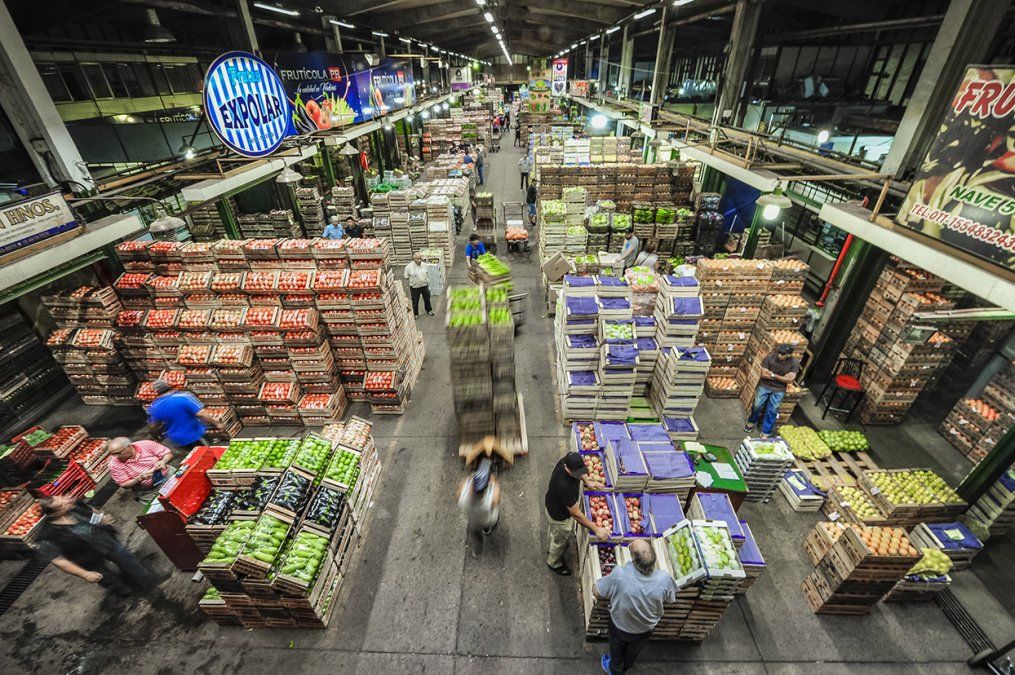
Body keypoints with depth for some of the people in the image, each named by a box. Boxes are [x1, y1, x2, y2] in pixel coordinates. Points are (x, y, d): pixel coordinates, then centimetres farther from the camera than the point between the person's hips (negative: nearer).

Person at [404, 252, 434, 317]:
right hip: (415, 288, -3)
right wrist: (409, 289, -5)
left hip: (424, 286, 3)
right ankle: (415, 313, 37)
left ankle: (429, 310, 48)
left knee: (427, 299, 22)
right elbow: (406, 278, -9)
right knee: (415, 302, 13)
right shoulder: (408, 267, -19)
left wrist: (428, 285, 11)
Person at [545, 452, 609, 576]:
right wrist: (596, 529, -28)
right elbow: (576, 514, -35)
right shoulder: (564, 486, -47)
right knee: (560, 540, 24)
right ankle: (554, 564, 54)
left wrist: (587, 481, -8)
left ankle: (550, 549, 67)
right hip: (558, 515, -7)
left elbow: (580, 469, 2)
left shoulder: (566, 460, -26)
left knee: (555, 532, 36)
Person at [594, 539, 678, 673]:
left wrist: (613, 593, -4)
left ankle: (615, 669, 59)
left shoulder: (619, 574, -41)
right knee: (633, 652, 35)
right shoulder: (664, 578, -34)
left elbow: (596, 592, -24)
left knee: (616, 651, 32)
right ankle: (625, 667, 62)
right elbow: (671, 599, -10)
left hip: (620, 627, -2)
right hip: (646, 629, 2)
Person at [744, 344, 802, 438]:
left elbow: (789, 379, -14)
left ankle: (765, 433, 12)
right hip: (765, 385, 0)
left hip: (779, 390, 0)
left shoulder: (794, 363, -11)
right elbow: (763, 374, -14)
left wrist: (773, 375, -18)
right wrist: (782, 377, -14)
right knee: (757, 405, -5)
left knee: (772, 411, 0)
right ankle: (752, 422, 25)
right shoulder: (770, 358, -14)